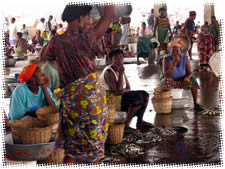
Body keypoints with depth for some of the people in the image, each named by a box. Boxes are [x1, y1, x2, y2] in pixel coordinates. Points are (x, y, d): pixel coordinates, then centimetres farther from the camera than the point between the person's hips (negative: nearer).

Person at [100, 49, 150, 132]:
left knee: (144, 94, 0)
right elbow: (117, 89, -24)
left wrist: (123, 91, -14)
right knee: (138, 98, -25)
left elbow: (128, 88, 11)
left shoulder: (120, 70, 10)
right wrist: (121, 73, -22)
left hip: (120, 96, 9)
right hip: (110, 99, -9)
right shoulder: (109, 72, -18)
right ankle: (126, 125, -20)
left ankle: (140, 122, 5)